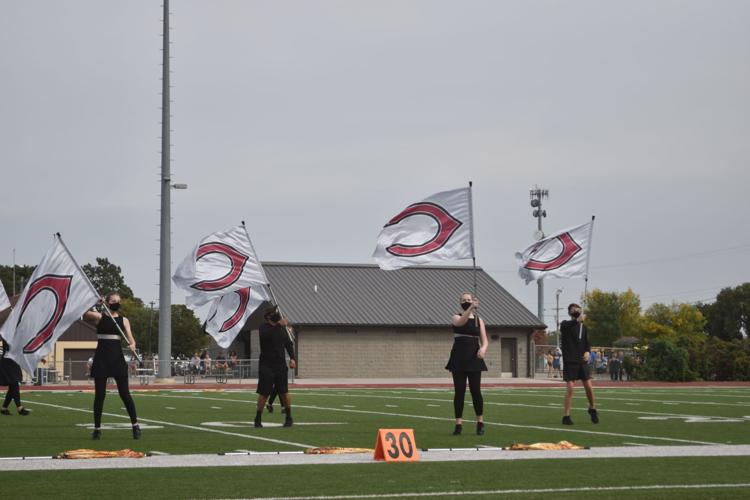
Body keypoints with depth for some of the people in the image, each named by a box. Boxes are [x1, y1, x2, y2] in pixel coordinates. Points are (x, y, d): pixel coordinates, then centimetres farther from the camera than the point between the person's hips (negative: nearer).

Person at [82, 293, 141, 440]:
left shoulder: (123, 320, 9)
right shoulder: (99, 317, 5)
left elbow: (130, 337, -2)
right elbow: (83, 312, -12)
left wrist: (132, 345, -24)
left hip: (117, 357, 1)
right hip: (101, 358, -1)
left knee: (125, 393, -2)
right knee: (99, 394, 1)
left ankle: (135, 425, 9)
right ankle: (97, 428, 9)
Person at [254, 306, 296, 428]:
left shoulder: (282, 328, 8)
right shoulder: (264, 328, -7)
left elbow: (289, 344, 15)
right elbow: (265, 335, -30)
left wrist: (292, 358, 2)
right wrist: (278, 325, -30)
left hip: (281, 365, 4)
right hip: (266, 366, -4)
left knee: (284, 392, 3)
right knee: (263, 393, -2)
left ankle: (289, 418, 13)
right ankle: (258, 418, 8)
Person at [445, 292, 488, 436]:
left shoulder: (479, 320, 9)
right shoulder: (456, 317, 3)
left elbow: (484, 340, 5)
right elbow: (461, 322, -23)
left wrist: (483, 348, -18)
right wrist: (471, 308, -37)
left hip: (474, 359, 1)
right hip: (459, 359, -1)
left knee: (475, 390, -3)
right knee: (459, 391, -3)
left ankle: (480, 422, 11)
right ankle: (458, 424, 3)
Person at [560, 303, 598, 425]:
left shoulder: (583, 327, 11)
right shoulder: (566, 324, -2)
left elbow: (587, 343, 15)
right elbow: (565, 326, -27)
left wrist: (588, 352, -8)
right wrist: (578, 320, -44)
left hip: (582, 361, 4)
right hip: (569, 361, -4)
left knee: (589, 386, 1)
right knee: (570, 388, -9)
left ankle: (592, 408, 25)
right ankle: (566, 415, 0)